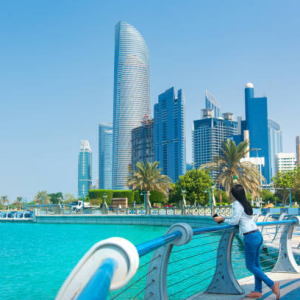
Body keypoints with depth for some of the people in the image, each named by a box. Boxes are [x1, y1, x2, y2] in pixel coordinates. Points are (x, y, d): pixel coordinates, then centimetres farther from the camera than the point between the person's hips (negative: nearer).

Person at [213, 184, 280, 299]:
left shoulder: (237, 204, -11)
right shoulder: (246, 203, 15)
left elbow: (235, 221, -10)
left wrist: (223, 219, 4)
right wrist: (223, 219, 22)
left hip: (250, 237, -9)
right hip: (258, 235, 9)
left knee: (251, 266, 2)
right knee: (256, 265, 13)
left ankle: (272, 284, -2)